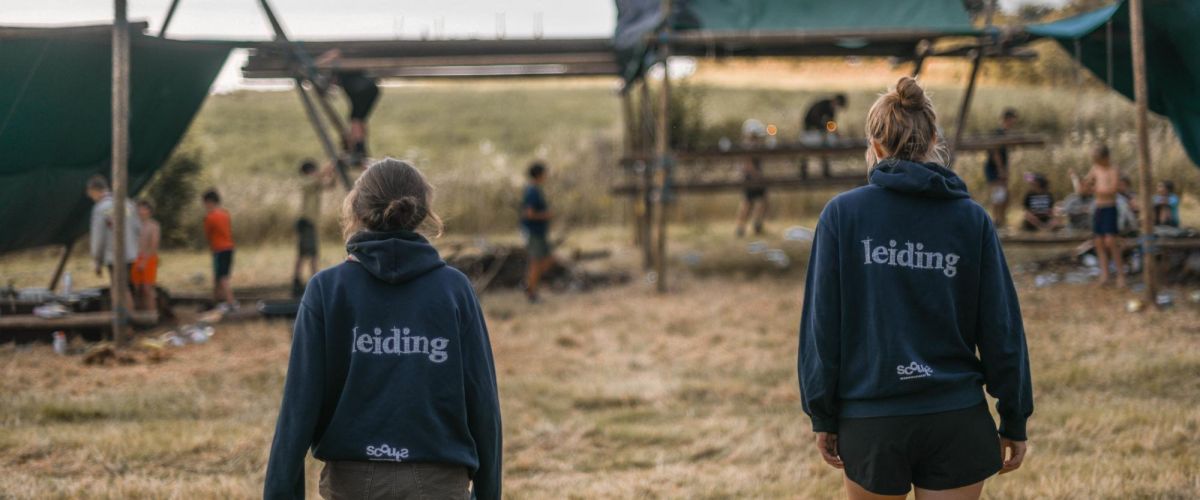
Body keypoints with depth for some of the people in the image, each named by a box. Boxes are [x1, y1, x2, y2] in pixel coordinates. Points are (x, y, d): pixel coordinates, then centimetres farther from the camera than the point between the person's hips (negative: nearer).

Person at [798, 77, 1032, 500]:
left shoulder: (842, 214, -3)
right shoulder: (972, 219, 1)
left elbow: (822, 323, -3)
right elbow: (1001, 328, 1)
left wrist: (822, 416, 4)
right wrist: (1014, 420, 8)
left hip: (870, 419, 0)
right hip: (957, 420, 1)